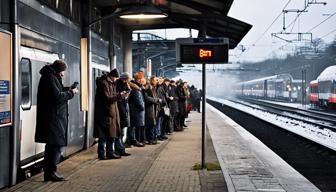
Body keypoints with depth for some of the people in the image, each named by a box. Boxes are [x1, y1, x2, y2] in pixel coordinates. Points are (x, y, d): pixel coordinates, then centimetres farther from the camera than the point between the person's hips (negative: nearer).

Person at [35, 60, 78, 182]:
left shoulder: (50, 77, 16)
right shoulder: (50, 78, -15)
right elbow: (57, 97, -21)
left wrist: (67, 89, 9)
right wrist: (71, 93, -9)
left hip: (52, 117, 11)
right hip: (53, 118, -11)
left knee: (52, 145, 15)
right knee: (57, 144, -7)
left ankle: (48, 171, 21)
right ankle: (51, 172, -4)